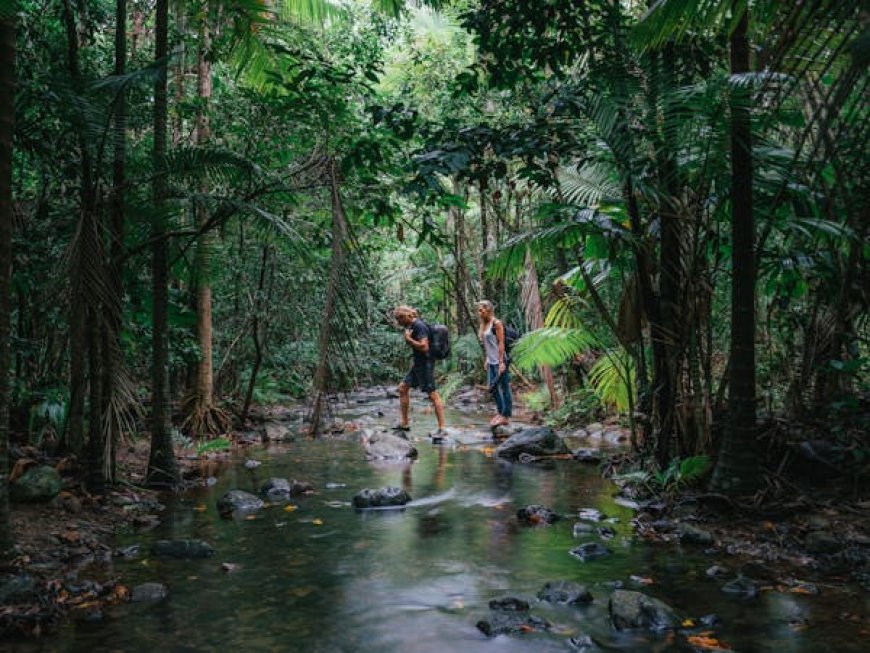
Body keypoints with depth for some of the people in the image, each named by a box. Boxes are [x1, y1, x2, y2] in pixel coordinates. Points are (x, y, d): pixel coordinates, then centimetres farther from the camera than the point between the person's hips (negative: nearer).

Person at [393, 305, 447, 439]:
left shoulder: (419, 326, -17)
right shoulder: (412, 326, 14)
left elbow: (424, 347, -26)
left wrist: (408, 339, -19)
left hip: (425, 364, -11)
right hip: (418, 364, 11)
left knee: (433, 395, -8)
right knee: (403, 388, 13)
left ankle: (441, 429, -6)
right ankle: (405, 423, 20)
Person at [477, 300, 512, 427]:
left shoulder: (496, 323, -12)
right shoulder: (484, 325, 11)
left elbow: (501, 343, -15)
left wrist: (501, 362, -19)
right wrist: (487, 360, 16)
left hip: (499, 361, -9)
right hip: (491, 361, 9)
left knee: (504, 387, -1)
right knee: (493, 388, 13)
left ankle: (506, 416, 3)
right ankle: (500, 412, 24)